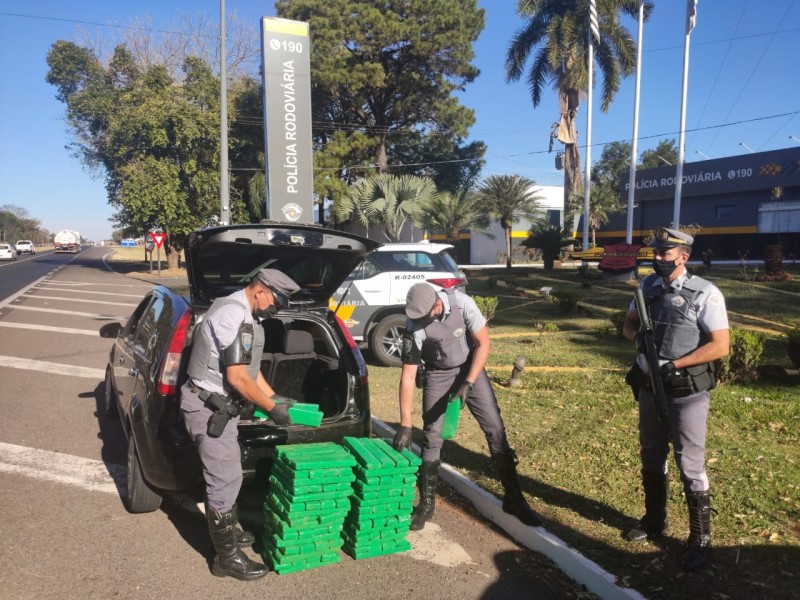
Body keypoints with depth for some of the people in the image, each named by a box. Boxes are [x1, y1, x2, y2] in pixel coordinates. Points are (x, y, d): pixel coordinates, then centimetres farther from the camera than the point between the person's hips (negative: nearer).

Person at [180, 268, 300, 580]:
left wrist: (276, 399, 16)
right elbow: (238, 378, -25)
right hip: (209, 408, -11)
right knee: (225, 480, -1)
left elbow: (249, 369, 18)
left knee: (224, 476, 22)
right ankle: (227, 558, 13)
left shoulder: (240, 312, 11)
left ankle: (227, 532, 40)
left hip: (217, 405, 11)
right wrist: (271, 408, -14)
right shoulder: (236, 316, -23)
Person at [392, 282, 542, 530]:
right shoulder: (413, 325, -26)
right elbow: (408, 375, -22)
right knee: (431, 437, -4)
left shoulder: (462, 303, -28)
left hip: (471, 368, 0)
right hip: (437, 375, 0)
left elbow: (483, 343, -16)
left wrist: (468, 383, -23)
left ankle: (514, 499, 11)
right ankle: (426, 505, 12)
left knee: (495, 429, -2)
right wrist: (405, 425, -22)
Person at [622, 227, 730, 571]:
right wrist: (638, 337, -9)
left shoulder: (704, 294, -14)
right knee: (651, 459, 18)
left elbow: (720, 346, -17)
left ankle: (700, 540, 21)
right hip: (649, 387, 6)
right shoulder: (648, 286, 4)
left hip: (687, 393, -6)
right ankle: (654, 520, 38)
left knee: (690, 466, 3)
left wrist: (674, 365, -21)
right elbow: (628, 325, 14)